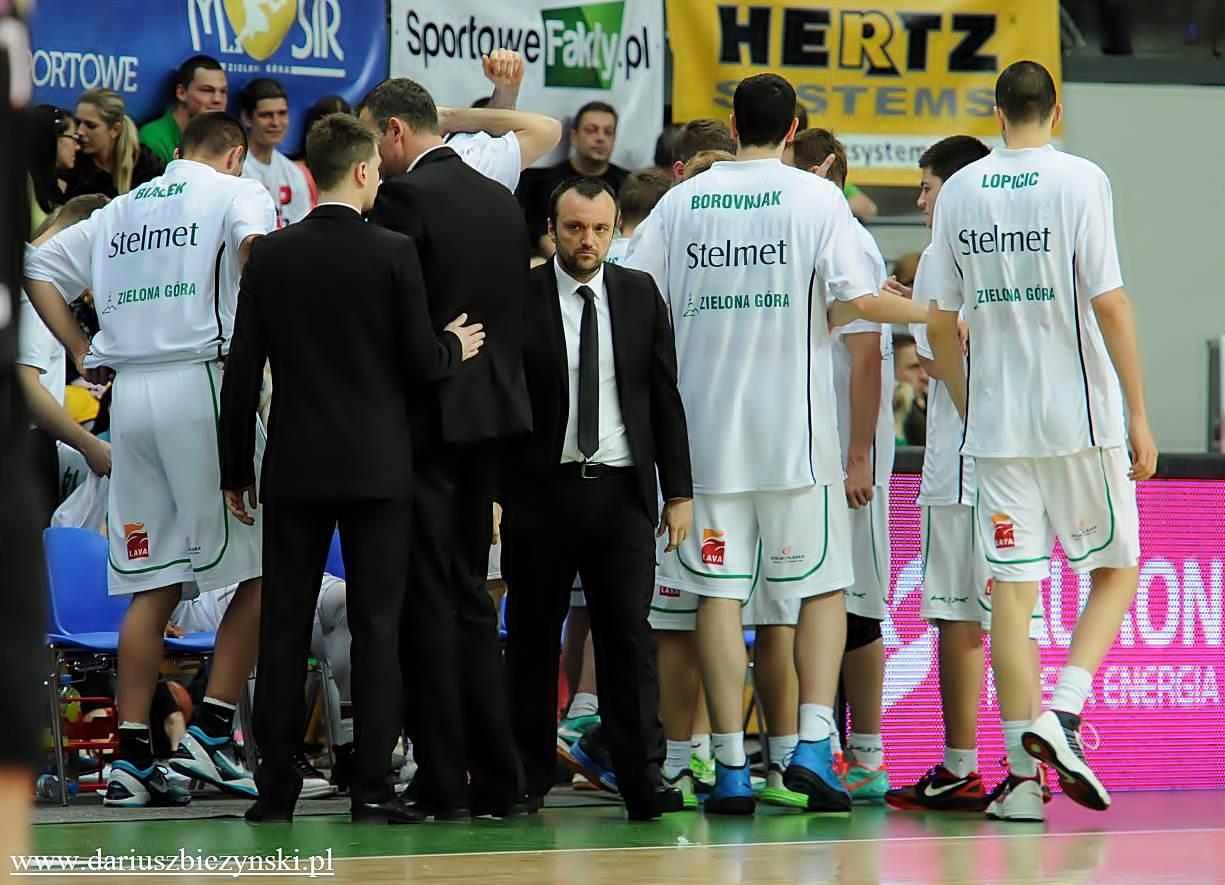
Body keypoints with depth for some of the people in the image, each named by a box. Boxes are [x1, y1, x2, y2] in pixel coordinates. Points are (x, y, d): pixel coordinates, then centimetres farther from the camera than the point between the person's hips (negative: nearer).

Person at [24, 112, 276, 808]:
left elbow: (41, 270, 22)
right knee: (263, 567, 1)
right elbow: (256, 240, -18)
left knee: (153, 583, 8)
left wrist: (82, 348, 16)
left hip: (129, 392, 6)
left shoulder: (120, 210, 22)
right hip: (204, 382, -6)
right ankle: (211, 733, -7)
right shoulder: (237, 191, 4)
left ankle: (132, 758, 4)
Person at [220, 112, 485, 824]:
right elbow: (420, 361, -7)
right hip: (377, 465, -2)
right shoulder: (394, 254, -7)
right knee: (376, 625, 1)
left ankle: (277, 784, 6)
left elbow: (242, 371, 3)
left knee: (285, 625, 6)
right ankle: (372, 785, -2)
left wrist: (236, 468, 10)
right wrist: (455, 346, 16)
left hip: (295, 467, 2)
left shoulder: (270, 257, 1)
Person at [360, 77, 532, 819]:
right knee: (470, 597, 13)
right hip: (492, 411, 8)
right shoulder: (502, 200, 12)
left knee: (428, 603, -3)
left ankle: (443, 783, -3)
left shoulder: (405, 196, -12)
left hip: (426, 419, -8)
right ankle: (498, 779, 12)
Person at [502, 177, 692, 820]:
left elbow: (665, 398, 12)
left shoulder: (641, 295, 9)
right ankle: (527, 777, 12)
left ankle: (642, 779, -4)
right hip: (540, 493, -1)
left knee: (628, 633, -5)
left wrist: (679, 490, 7)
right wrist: (488, 492, -4)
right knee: (533, 637, 4)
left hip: (622, 489, 1)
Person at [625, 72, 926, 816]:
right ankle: (813, 743, -8)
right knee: (822, 583, 7)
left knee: (718, 591, 3)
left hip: (707, 423, 2)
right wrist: (934, 313, 5)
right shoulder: (815, 196, -2)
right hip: (794, 423, -2)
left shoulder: (682, 202, 6)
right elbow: (861, 299, -10)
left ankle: (731, 767, 0)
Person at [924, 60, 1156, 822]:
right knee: (1117, 570, 11)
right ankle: (1064, 713, -9)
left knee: (1012, 590, 4)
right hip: (1081, 416, -3)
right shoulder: (1079, 180, -5)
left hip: (997, 422, 3)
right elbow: (1108, 303, -11)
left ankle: (1023, 772, 0)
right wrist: (1139, 413, -7)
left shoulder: (959, 192, 6)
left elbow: (940, 323, 8)